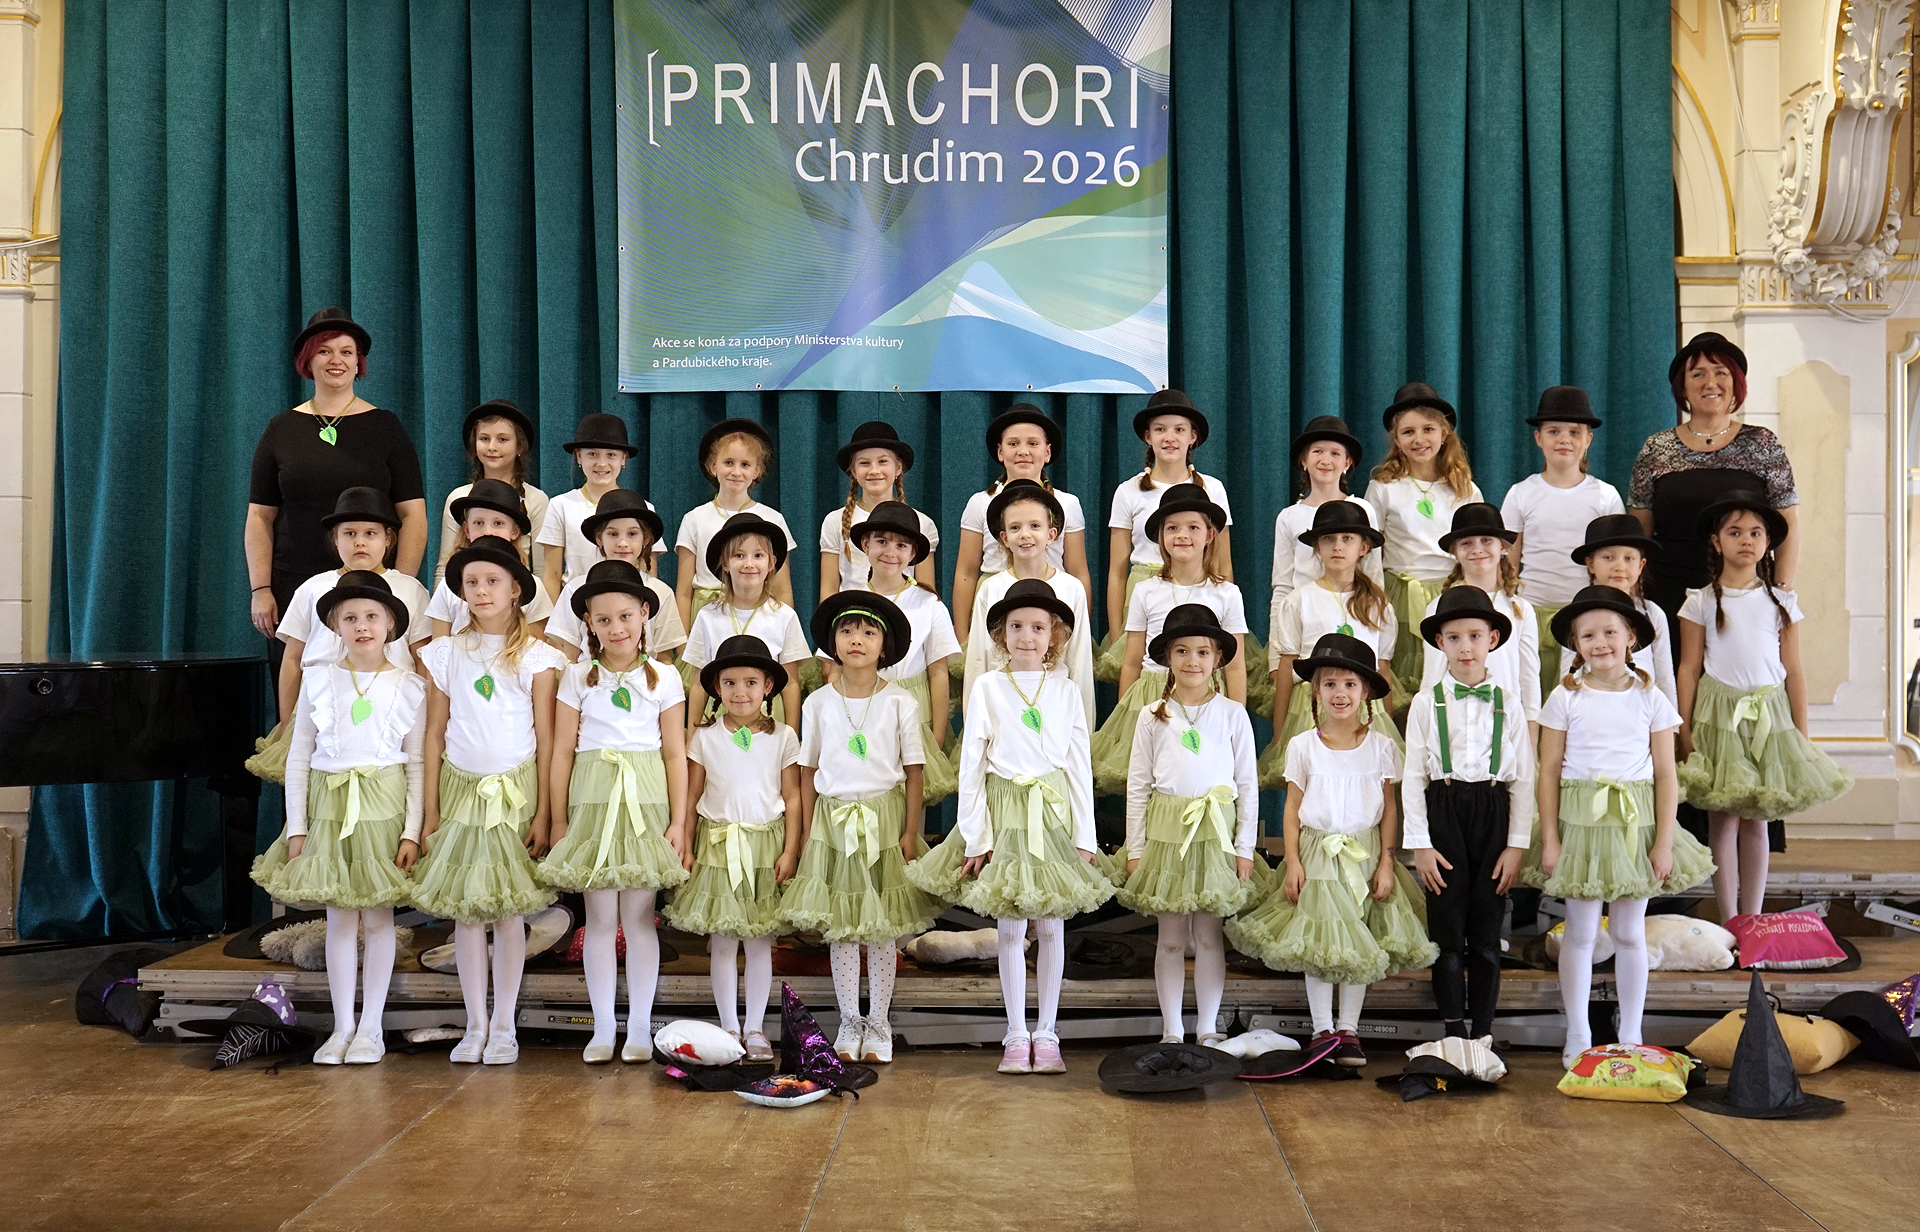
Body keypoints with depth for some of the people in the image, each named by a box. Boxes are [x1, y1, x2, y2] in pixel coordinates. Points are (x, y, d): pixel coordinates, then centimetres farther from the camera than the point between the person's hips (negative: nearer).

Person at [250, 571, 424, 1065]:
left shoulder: (409, 686, 0)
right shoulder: (318, 680, 3)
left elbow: (417, 765, 0)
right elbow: (298, 756, 6)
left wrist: (412, 831, -6)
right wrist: (296, 826, 0)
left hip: (384, 806, -1)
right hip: (330, 805, 1)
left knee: (378, 916, 3)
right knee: (339, 917, 4)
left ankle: (371, 1028, 11)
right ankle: (342, 1027, 12)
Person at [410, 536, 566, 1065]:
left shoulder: (535, 656, -1)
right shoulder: (446, 654, 6)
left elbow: (546, 738, -2)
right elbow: (435, 735, 7)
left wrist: (544, 812, -6)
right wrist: (430, 809, 4)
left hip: (516, 792, -2)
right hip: (462, 789, 2)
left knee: (509, 910, 1)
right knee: (464, 909, 3)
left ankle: (503, 1028, 10)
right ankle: (474, 1026, 13)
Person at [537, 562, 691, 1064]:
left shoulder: (664, 679, 5)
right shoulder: (577, 677, 6)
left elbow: (676, 755, 5)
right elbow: (562, 753, 5)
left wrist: (678, 821, 0)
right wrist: (558, 820, 3)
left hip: (646, 802, 0)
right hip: (593, 799, 0)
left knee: (639, 916, 2)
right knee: (600, 917, 2)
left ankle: (639, 1027, 11)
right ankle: (602, 1027, 10)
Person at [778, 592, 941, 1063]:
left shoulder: (900, 703, -2)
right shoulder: (819, 703, 3)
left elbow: (913, 771, 0)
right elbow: (808, 772, 8)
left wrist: (911, 832, -5)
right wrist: (808, 832, 5)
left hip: (884, 818, -1)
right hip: (833, 819, 1)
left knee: (884, 926, 4)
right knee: (839, 926, 5)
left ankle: (878, 1025, 15)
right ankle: (849, 1023, 16)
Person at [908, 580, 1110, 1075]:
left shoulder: (1065, 690, 3)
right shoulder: (988, 688, -1)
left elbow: (1080, 765, 4)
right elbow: (971, 764, -1)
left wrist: (1084, 835, 0)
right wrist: (974, 835, -5)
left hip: (1055, 812, 1)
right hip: (1006, 811, -1)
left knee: (1051, 926, 5)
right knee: (1011, 928, 3)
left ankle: (1046, 1033, 16)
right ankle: (1016, 1034, 13)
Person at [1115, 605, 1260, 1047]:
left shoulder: (1232, 714, 3)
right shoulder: (1153, 718, 4)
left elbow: (1247, 785, 4)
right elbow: (1138, 786, 6)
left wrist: (1245, 848, 0)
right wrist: (1135, 849, 2)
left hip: (1217, 833, -1)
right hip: (1166, 832, 1)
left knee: (1208, 935, 4)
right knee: (1171, 938, 5)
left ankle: (1207, 1030, 14)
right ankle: (1172, 1032, 13)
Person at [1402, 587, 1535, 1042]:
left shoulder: (1506, 704, 5)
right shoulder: (1427, 702, 2)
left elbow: (1523, 779, 6)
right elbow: (1412, 777, 2)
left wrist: (1517, 845, -1)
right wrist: (1420, 844, -4)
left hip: (1493, 813, 1)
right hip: (1443, 812, -1)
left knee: (1486, 933, 5)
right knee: (1447, 931, 0)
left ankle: (1482, 1034, 13)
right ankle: (1453, 1033, 7)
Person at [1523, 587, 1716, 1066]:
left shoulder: (1650, 698, 2)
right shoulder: (1566, 697, 0)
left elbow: (1665, 775, 2)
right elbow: (1549, 771, 0)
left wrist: (1663, 843, -2)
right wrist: (1550, 838, -4)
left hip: (1636, 827, 1)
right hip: (1581, 825, -1)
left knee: (1630, 932, 9)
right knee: (1581, 931, 3)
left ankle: (1631, 1036, 19)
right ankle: (1578, 1036, 14)